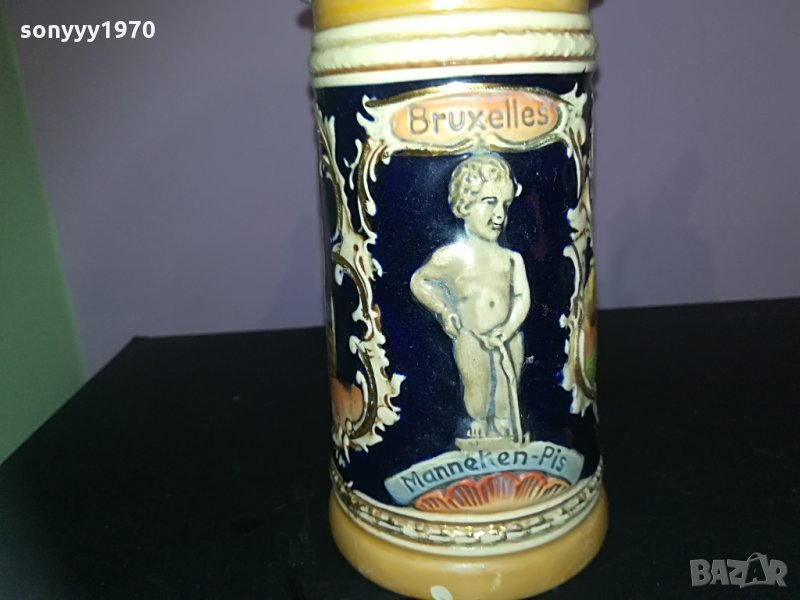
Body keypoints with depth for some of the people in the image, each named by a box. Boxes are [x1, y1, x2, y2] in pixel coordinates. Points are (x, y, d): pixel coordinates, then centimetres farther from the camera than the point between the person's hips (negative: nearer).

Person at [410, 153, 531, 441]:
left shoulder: (511, 258, -3)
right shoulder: (450, 256, -10)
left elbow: (522, 297, -5)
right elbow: (418, 281, 2)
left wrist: (509, 328, -21)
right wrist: (442, 310, -8)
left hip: (508, 336, 3)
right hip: (470, 339, -3)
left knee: (508, 388, 19)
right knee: (477, 389, 13)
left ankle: (504, 425, 47)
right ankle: (478, 422, 43)